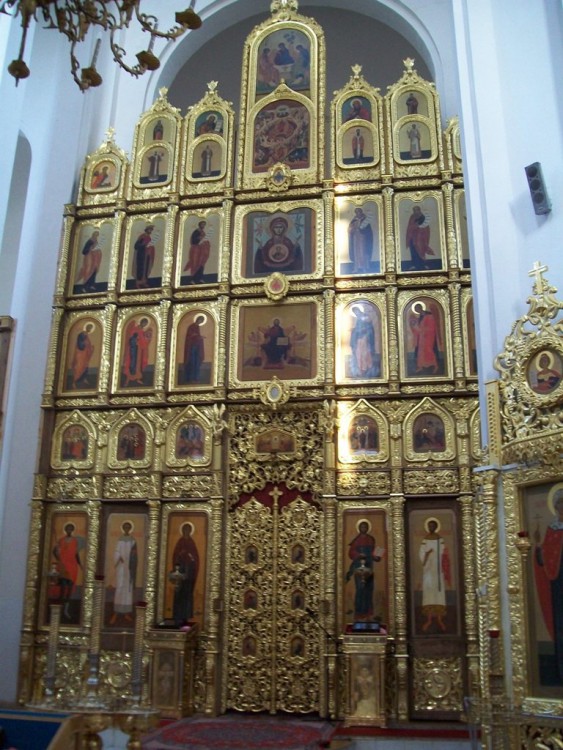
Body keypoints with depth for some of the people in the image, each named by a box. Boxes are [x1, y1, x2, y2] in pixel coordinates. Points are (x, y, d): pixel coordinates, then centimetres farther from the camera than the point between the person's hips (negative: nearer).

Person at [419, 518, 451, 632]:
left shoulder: (441, 540, 4)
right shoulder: (424, 541, 6)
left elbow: (444, 556, 2)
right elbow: (421, 556, 1)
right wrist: (427, 553, -21)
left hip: (438, 570, 0)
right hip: (428, 570, 0)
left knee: (439, 591, -4)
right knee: (428, 591, -6)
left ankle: (439, 618, -2)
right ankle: (429, 618, -5)